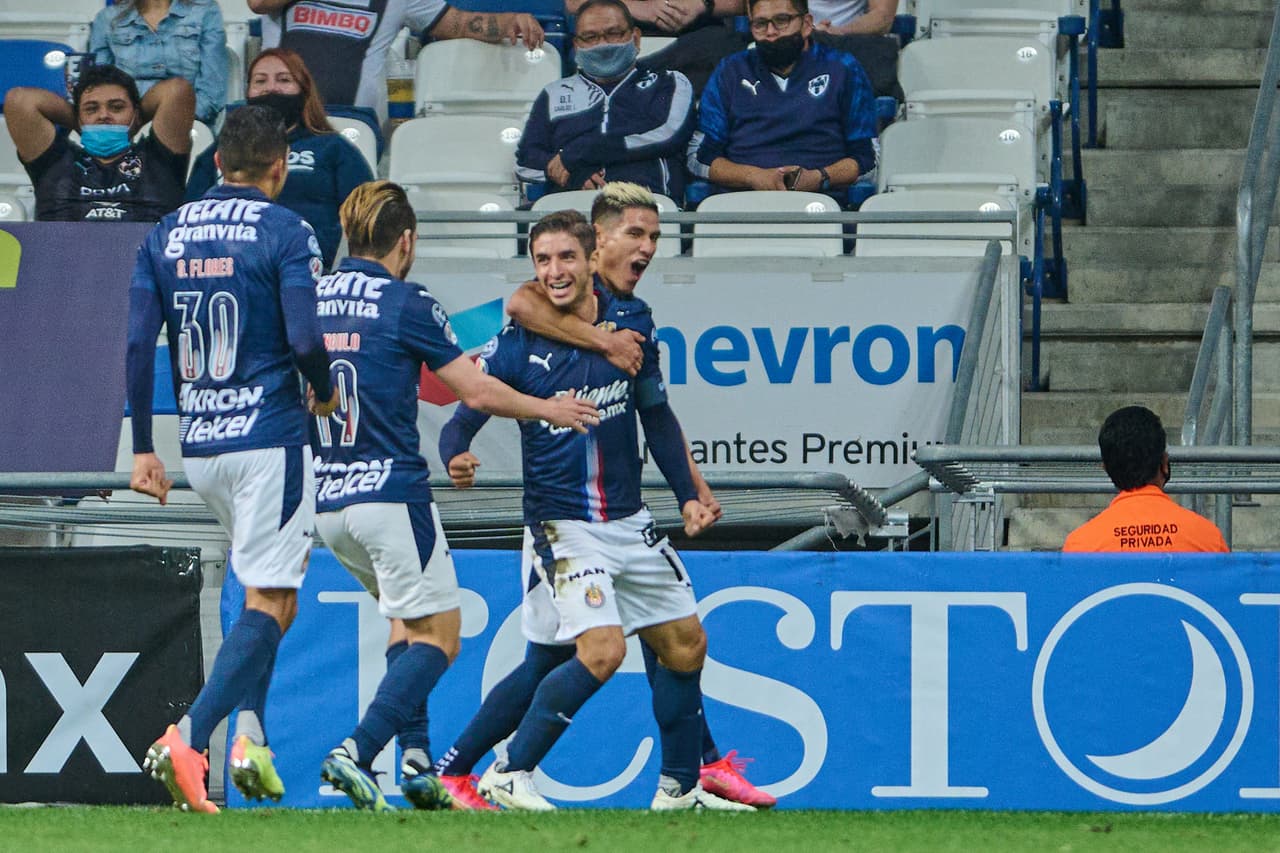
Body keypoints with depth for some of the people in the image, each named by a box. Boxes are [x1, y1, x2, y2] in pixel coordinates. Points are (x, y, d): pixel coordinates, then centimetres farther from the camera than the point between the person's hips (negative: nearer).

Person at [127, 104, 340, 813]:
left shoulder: (165, 235, 8)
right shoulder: (285, 232, -6)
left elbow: (138, 343, 3)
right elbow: (304, 337, -15)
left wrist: (143, 449, 8)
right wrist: (324, 394, 6)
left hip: (198, 444, 6)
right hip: (269, 435, -6)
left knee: (265, 586, 23)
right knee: (271, 603, -5)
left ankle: (249, 730, 9)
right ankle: (187, 740, -20)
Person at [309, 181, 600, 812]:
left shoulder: (311, 298, 7)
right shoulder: (406, 304, -9)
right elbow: (478, 392, -7)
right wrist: (548, 410, 8)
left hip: (325, 499, 7)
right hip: (390, 492, -7)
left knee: (408, 616, 24)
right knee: (437, 636, 0)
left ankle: (415, 758, 13)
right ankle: (356, 753, -17)